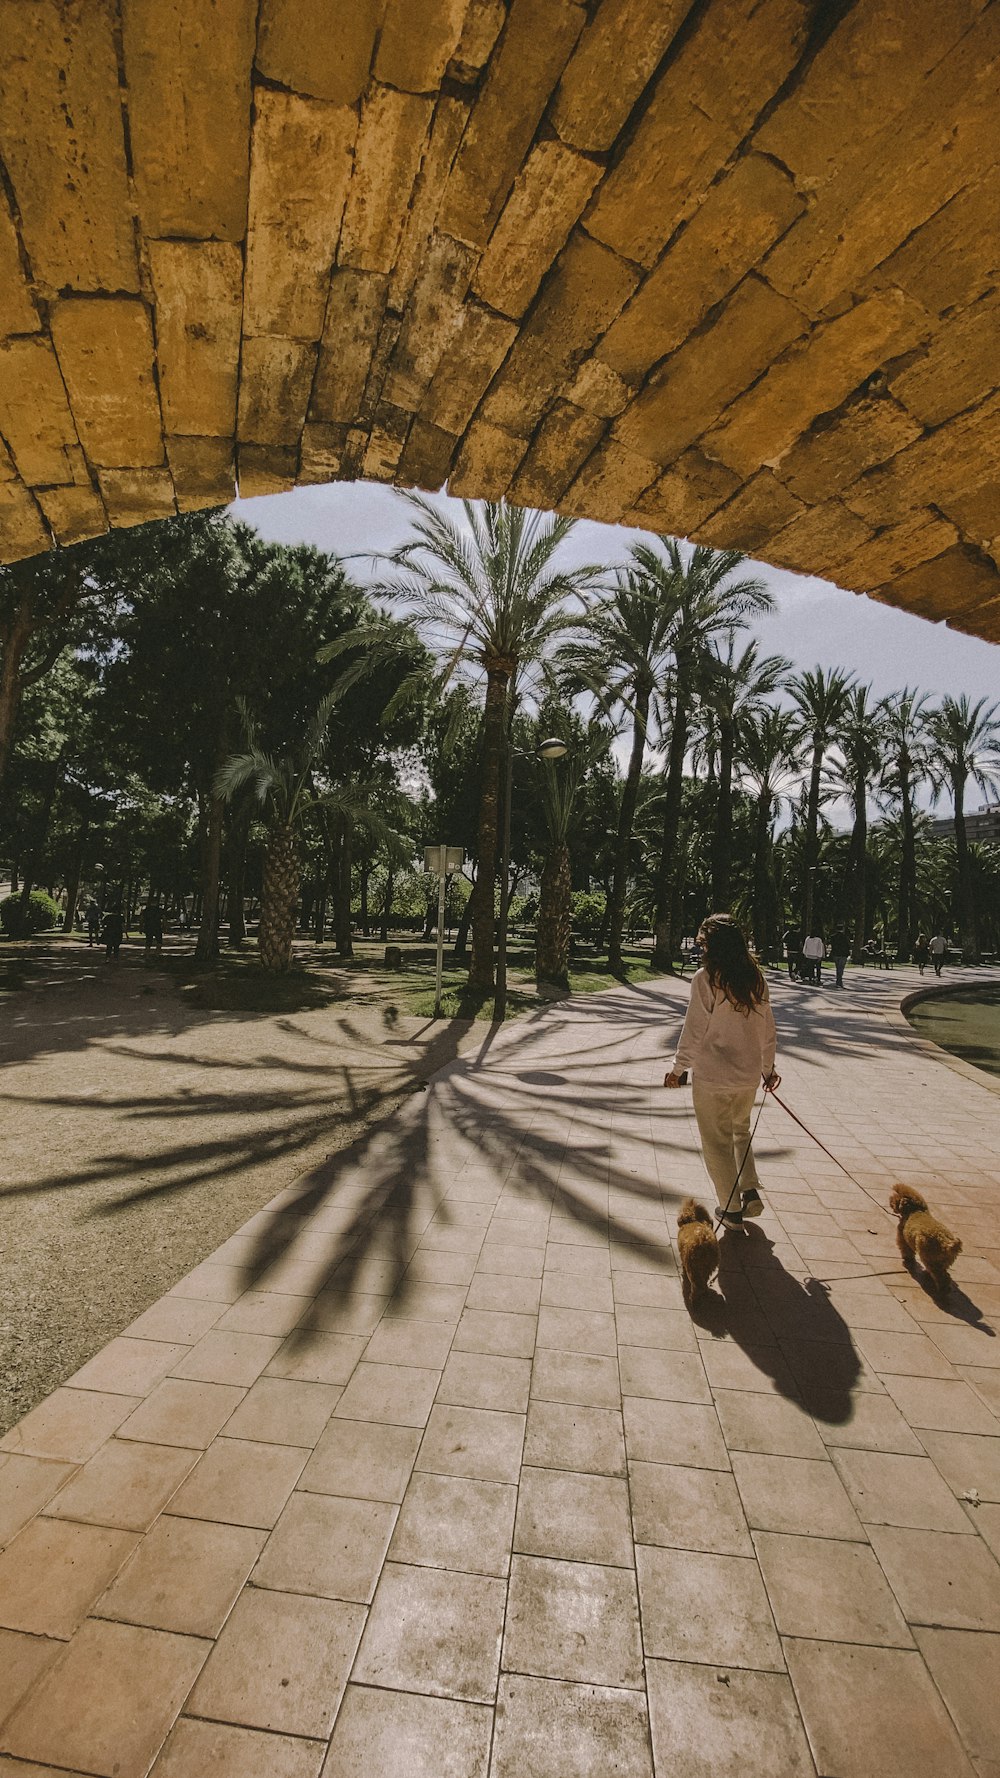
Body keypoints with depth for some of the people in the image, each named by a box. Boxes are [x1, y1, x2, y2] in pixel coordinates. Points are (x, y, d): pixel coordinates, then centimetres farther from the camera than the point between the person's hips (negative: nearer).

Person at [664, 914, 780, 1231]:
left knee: (717, 1143, 12)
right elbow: (768, 1029, 8)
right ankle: (750, 1192, 22)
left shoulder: (706, 979, -17)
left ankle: (731, 1209, 21)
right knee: (740, 1131, 28)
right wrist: (768, 1067, 20)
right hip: (749, 1076, 6)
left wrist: (678, 1068, -4)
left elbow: (694, 1030, -15)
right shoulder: (756, 979, 0)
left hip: (712, 1077, -5)